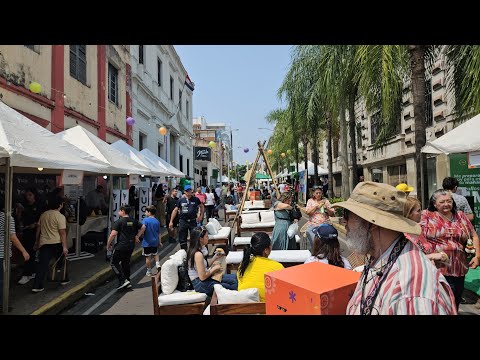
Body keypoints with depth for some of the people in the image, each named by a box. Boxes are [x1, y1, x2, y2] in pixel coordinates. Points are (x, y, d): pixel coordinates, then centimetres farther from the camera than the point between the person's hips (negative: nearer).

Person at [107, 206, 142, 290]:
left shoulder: (119, 222, -11)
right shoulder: (134, 221, 8)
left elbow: (113, 234, -17)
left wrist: (108, 244, -6)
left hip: (121, 246, -7)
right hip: (131, 246, 7)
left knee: (114, 262, 5)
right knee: (126, 263, 17)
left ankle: (123, 280, -3)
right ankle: (127, 282, 20)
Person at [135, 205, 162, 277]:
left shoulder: (146, 220, -12)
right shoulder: (157, 221, 2)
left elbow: (143, 228, -31)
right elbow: (159, 233, 6)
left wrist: (137, 236, -31)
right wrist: (160, 242, 14)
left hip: (147, 242, -4)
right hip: (155, 242, 4)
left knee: (148, 257, 8)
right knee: (155, 254, 25)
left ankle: (149, 272, 18)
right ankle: (158, 264, 6)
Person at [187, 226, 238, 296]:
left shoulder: (200, 249, 5)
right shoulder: (198, 254, -24)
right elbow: (202, 277, -23)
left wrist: (215, 257, 6)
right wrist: (215, 268, -11)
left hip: (203, 278, 9)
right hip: (201, 284, -9)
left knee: (234, 277, 1)